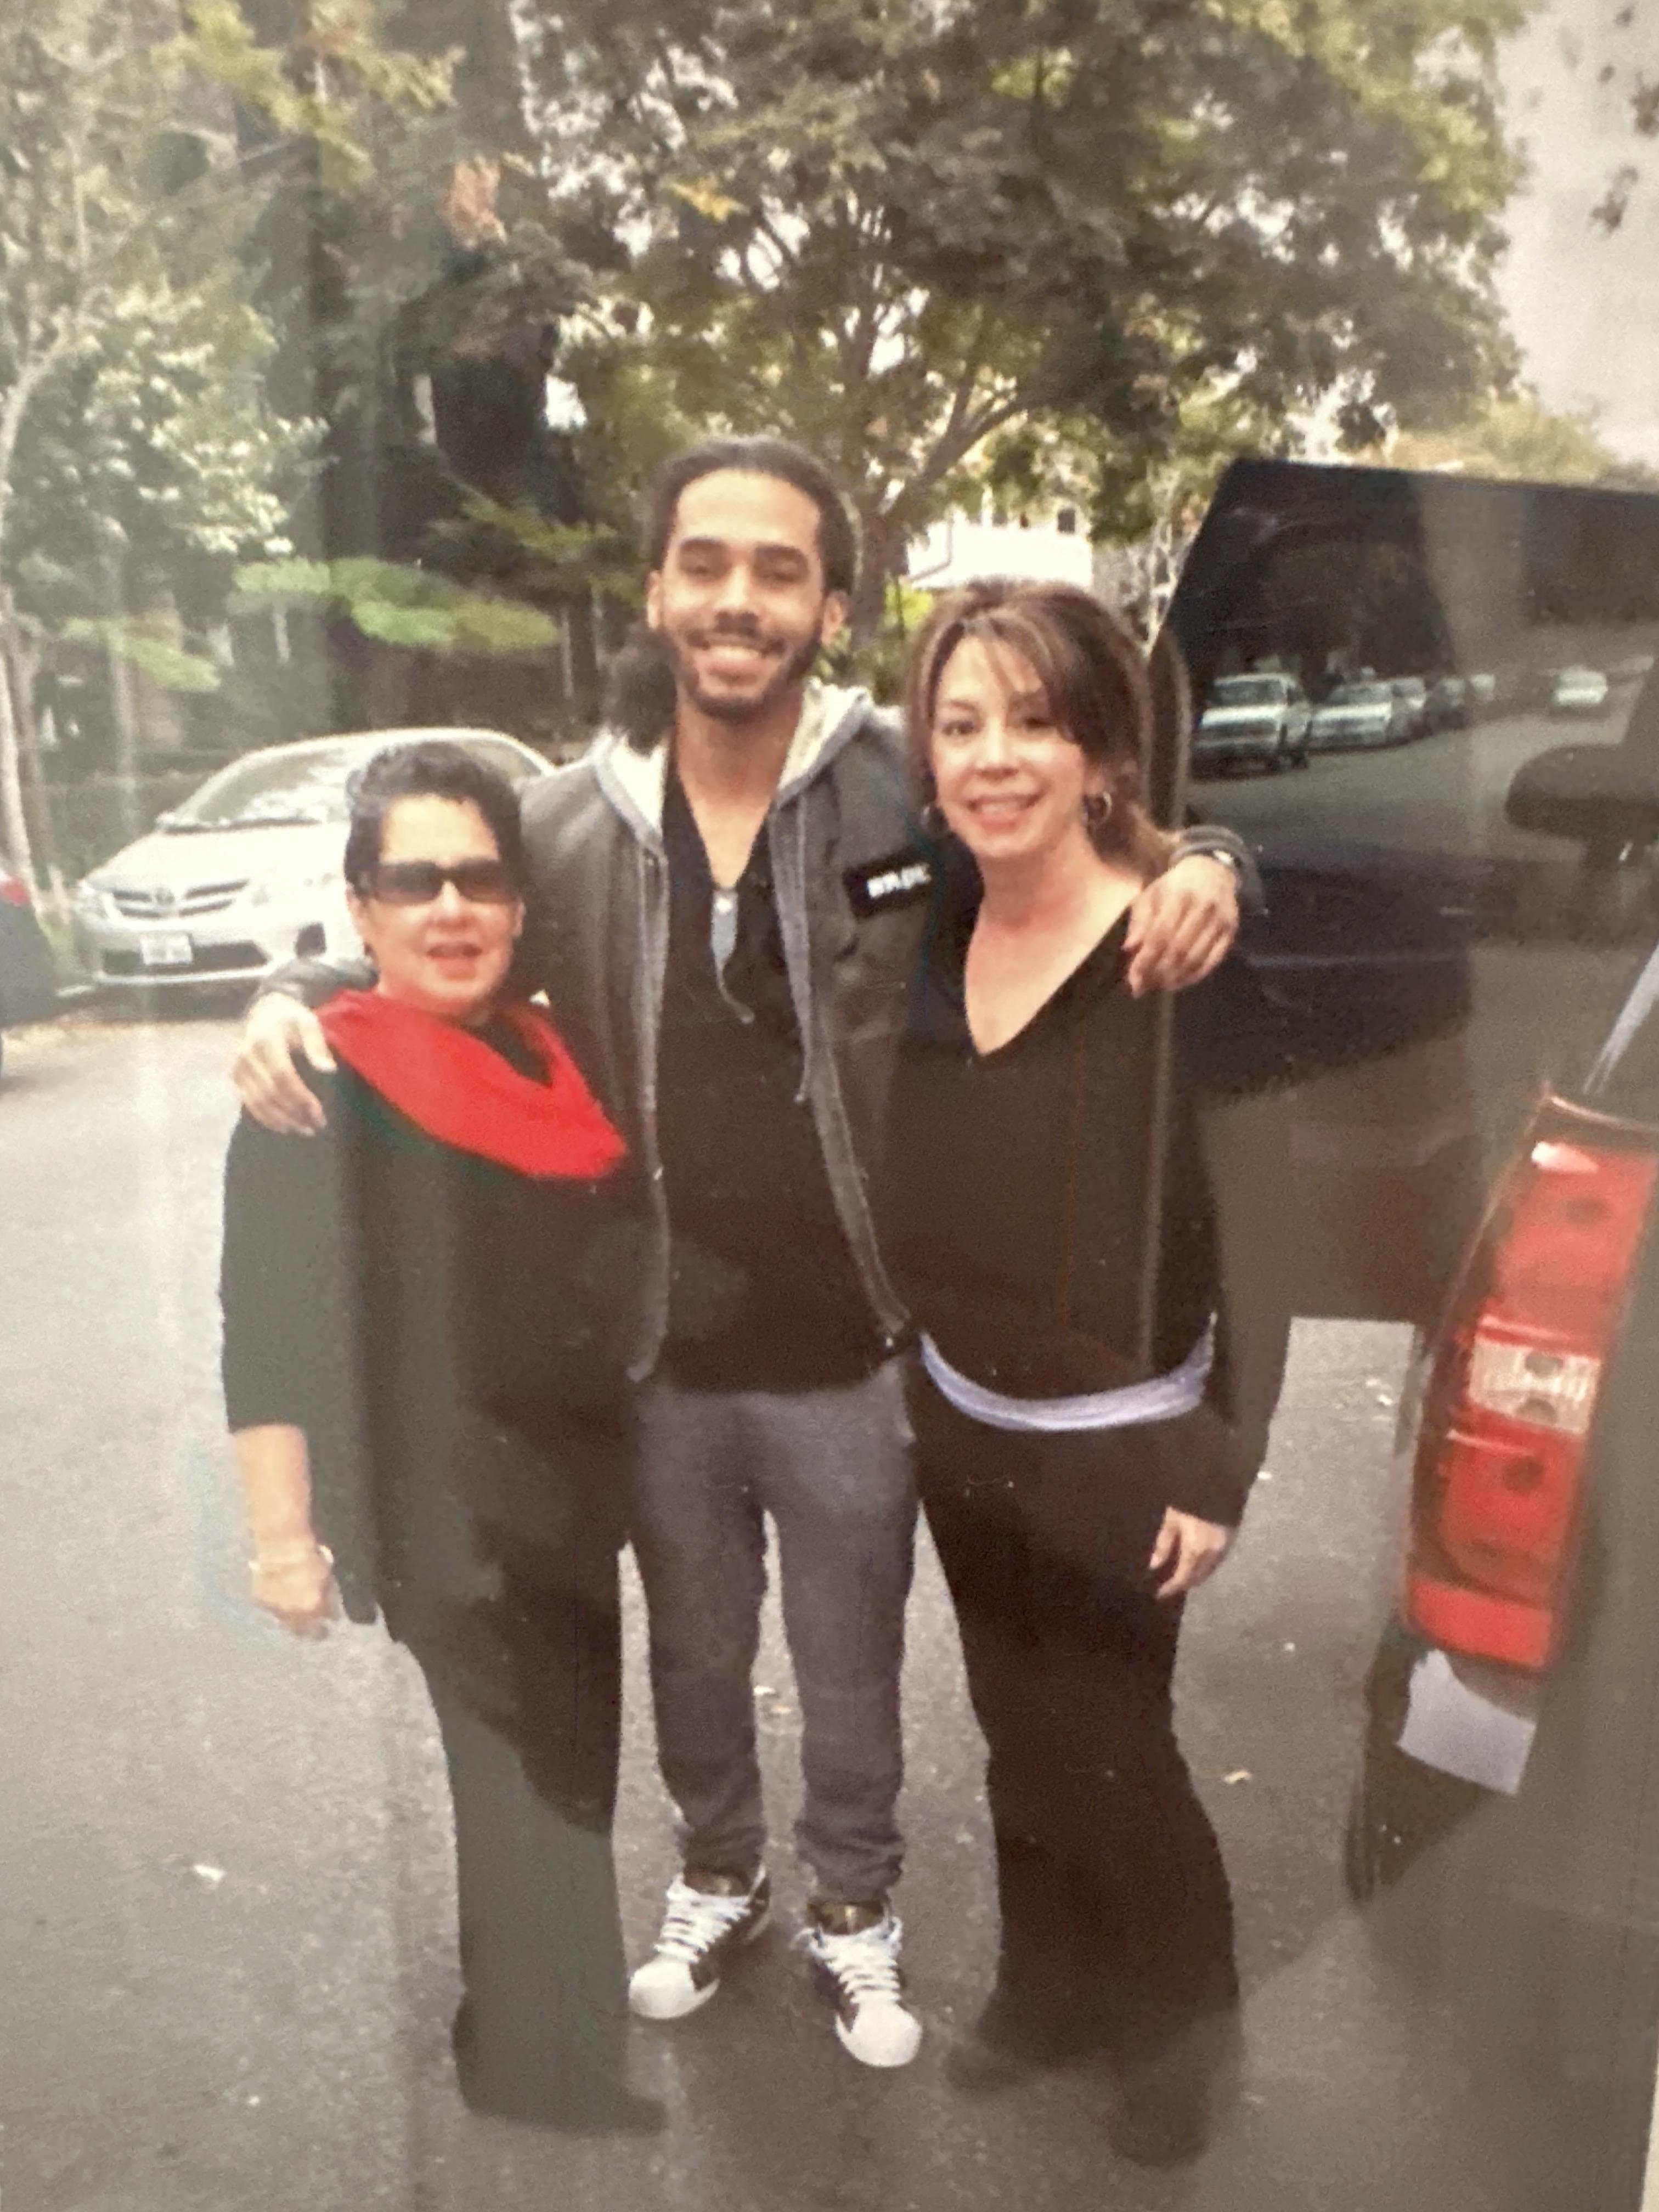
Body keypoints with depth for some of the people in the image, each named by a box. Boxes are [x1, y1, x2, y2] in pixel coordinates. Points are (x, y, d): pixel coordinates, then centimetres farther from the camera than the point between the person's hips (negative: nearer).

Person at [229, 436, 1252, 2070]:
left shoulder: (913, 793, -13)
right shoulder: (568, 824, -5)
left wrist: (1198, 868, -25)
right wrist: (293, 1002, -10)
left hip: (849, 1356, -2)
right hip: (660, 1358, 2)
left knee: (852, 1670, 21)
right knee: (693, 1655, 26)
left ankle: (854, 1907, 50)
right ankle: (718, 1875, 56)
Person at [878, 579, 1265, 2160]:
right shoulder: (940, 927, -3)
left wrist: (1224, 1471, -15)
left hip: (1118, 1449, -5)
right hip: (960, 1421, 6)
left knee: (1109, 1751, 13)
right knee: (1018, 1733, 22)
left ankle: (1185, 2019, 43)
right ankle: (1048, 1987, 48)